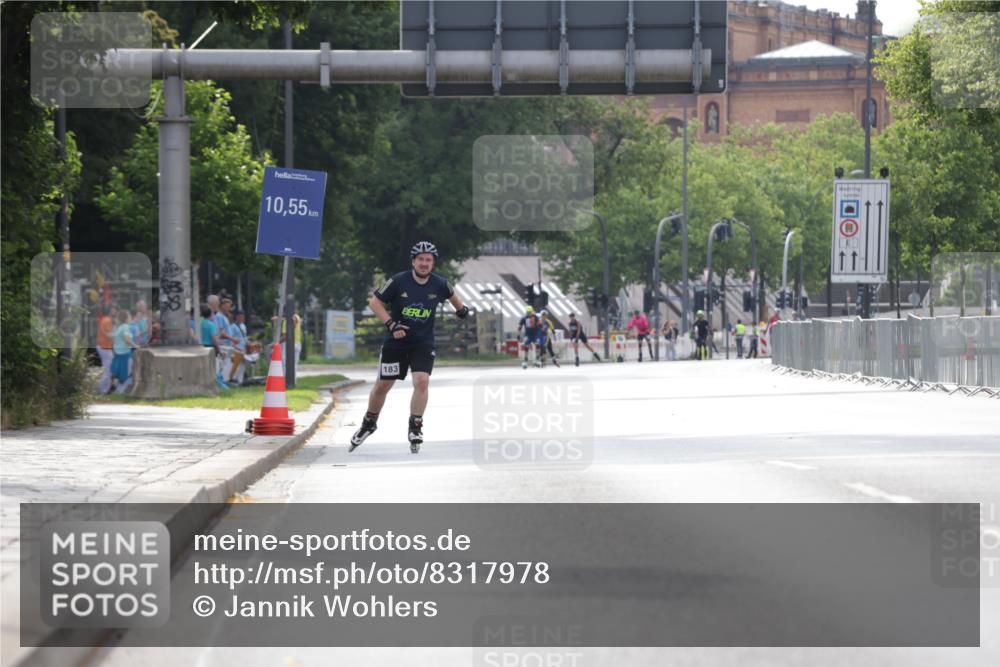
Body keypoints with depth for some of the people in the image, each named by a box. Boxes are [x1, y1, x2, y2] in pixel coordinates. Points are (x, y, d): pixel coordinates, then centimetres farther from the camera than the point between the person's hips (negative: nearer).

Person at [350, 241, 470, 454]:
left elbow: (451, 295, 19)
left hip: (423, 343, 1)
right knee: (382, 385, 6)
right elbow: (374, 302, -9)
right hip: (396, 341, -1)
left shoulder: (439, 284, -6)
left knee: (422, 381, -18)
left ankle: (415, 427, -7)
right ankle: (369, 423, 28)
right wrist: (391, 324, -17)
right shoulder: (399, 281, -15)